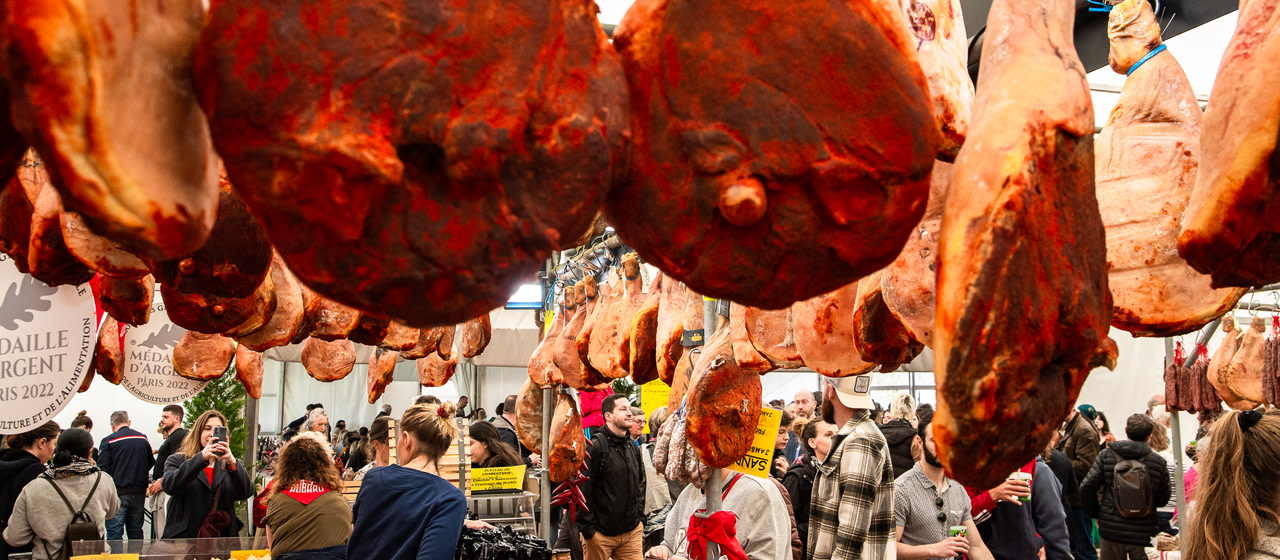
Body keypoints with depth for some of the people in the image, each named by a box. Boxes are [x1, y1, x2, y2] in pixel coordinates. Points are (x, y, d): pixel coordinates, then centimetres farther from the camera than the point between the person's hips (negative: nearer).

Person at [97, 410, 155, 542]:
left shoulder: (108, 441, -6)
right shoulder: (143, 439, 7)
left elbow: (102, 468, -10)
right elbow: (151, 463, 17)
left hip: (117, 493, -4)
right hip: (138, 494, 4)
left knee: (114, 533, -1)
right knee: (136, 532, 12)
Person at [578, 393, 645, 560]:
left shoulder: (633, 448, 12)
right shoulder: (595, 446, -12)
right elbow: (584, 490, -13)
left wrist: (640, 518, 15)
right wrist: (588, 529, -13)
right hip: (601, 534, -6)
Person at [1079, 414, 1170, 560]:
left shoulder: (1106, 455, -5)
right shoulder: (1158, 462, -5)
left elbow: (1086, 488, -7)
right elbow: (1163, 500, 4)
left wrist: (1096, 514, 8)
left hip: (1111, 530, 0)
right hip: (1143, 534, 0)